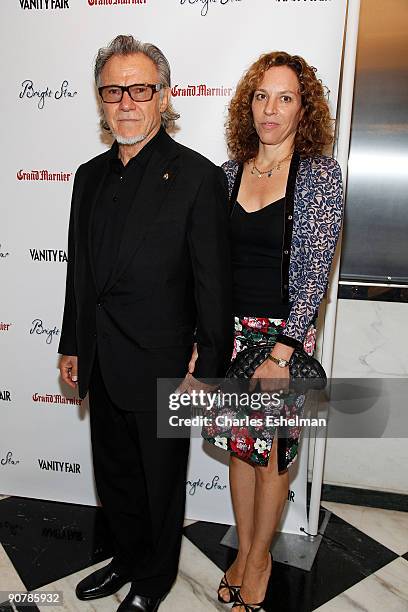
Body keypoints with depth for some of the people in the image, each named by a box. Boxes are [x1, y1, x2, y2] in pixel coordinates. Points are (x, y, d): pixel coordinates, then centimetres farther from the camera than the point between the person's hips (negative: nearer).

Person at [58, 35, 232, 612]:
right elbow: (80, 269, 12)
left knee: (161, 483, 15)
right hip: (103, 367, 6)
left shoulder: (197, 176, -13)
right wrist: (71, 346, 13)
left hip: (161, 368, -6)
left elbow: (214, 285, -14)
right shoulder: (91, 175, 7)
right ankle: (128, 560, 48)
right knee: (114, 476, 23)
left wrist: (207, 370, -13)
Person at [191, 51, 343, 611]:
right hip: (231, 331, 4)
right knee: (240, 446, 16)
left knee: (273, 453, 11)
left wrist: (281, 354, -16)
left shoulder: (322, 175, -6)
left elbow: (316, 270, -11)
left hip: (286, 334, -3)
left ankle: (260, 558, 35)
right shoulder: (228, 172, 5)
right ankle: (244, 550, 38)